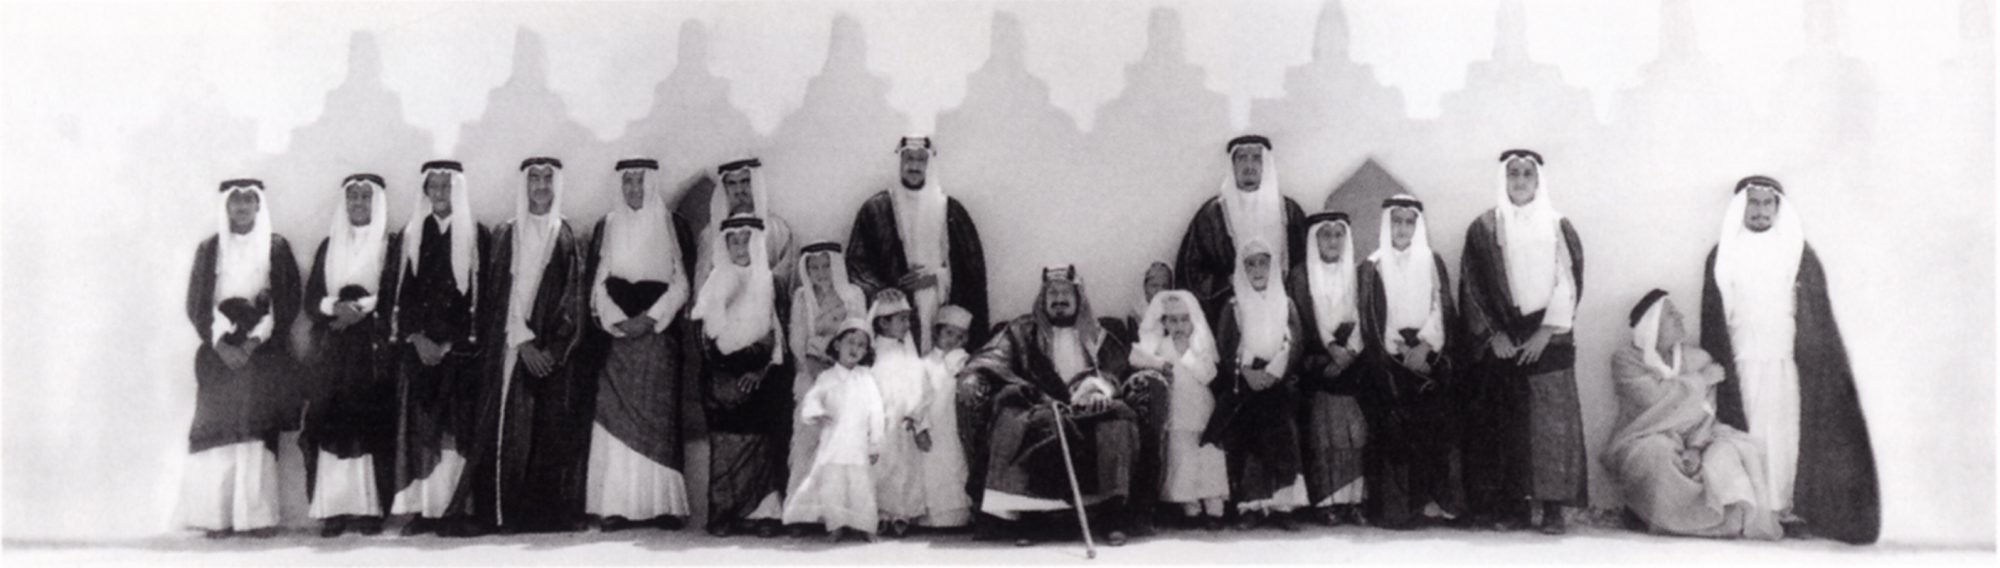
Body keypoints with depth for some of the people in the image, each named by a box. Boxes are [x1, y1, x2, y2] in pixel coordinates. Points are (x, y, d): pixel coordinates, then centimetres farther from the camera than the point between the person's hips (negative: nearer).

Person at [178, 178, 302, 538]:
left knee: (258, 431, -8)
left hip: (263, 350, -1)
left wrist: (255, 340, -8)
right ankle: (217, 517, -6)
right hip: (219, 351, 1)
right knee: (218, 430, -7)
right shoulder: (209, 249, 13)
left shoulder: (277, 248, 10)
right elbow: (196, 304, 8)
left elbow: (288, 302, 3)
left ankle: (257, 515, -8)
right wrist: (220, 342, -7)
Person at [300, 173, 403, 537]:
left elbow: (397, 296, -3)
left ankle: (370, 508, -7)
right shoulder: (329, 247, 17)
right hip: (334, 351, 3)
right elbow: (311, 299, 10)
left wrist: (360, 309, -13)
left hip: (374, 351, -3)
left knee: (372, 424, -9)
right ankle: (334, 510, -6)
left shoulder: (391, 246, 8)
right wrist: (334, 306, -10)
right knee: (332, 423, -6)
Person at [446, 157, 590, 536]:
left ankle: (551, 512, -1)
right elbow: (501, 294, 1)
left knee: (554, 430, -4)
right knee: (507, 430, -8)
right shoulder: (505, 236, 9)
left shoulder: (567, 239, 11)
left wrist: (552, 348, -8)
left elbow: (573, 301, 5)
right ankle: (489, 510, -7)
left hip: (555, 352, 1)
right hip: (511, 346, -1)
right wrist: (523, 342, -12)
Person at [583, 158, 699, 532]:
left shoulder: (672, 226, 7)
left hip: (660, 336, -1)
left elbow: (681, 284, 2)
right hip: (616, 335, 1)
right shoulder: (606, 228, 13)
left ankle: (663, 504, -4)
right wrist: (618, 320, -7)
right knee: (616, 417, -7)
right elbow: (597, 284, 9)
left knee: (659, 418, -6)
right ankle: (616, 506, -6)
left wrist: (649, 317, -10)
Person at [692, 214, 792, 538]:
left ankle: (763, 512, -4)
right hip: (723, 379, 0)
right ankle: (723, 514, -4)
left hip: (759, 378, 0)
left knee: (761, 445, -6)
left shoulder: (769, 284, 8)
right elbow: (703, 335, 3)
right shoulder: (714, 282, 8)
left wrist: (761, 371, -6)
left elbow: (779, 336, 6)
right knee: (724, 445, -6)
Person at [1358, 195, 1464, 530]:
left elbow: (1443, 312, 7)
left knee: (1434, 425, -8)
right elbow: (1369, 321, 2)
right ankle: (1399, 504, -8)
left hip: (1429, 359, 2)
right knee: (1394, 428, -10)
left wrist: (1425, 346, -8)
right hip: (1389, 362, -2)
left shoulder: (1433, 263, 13)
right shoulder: (1372, 269, 7)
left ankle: (1435, 499, -4)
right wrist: (1402, 352, -7)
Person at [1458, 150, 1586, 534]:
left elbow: (1568, 283, 2)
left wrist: (1546, 333, -8)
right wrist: (1493, 333, -5)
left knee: (1553, 420, -6)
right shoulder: (1484, 229, 8)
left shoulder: (1558, 228, 8)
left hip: (1548, 338, 0)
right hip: (1500, 340, 0)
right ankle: (1512, 506, 2)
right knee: (1505, 421, -3)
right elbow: (1474, 287, 4)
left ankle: (1553, 507, -4)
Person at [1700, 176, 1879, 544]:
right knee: (1745, 437, -6)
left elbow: (1817, 319, 7)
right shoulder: (1722, 257, 12)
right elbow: (1713, 320, 9)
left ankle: (1786, 508, -3)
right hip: (1739, 367, 0)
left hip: (1786, 365, 0)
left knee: (1785, 433, -6)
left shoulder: (1799, 255, 11)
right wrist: (1717, 368, 0)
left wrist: (1813, 360, -5)